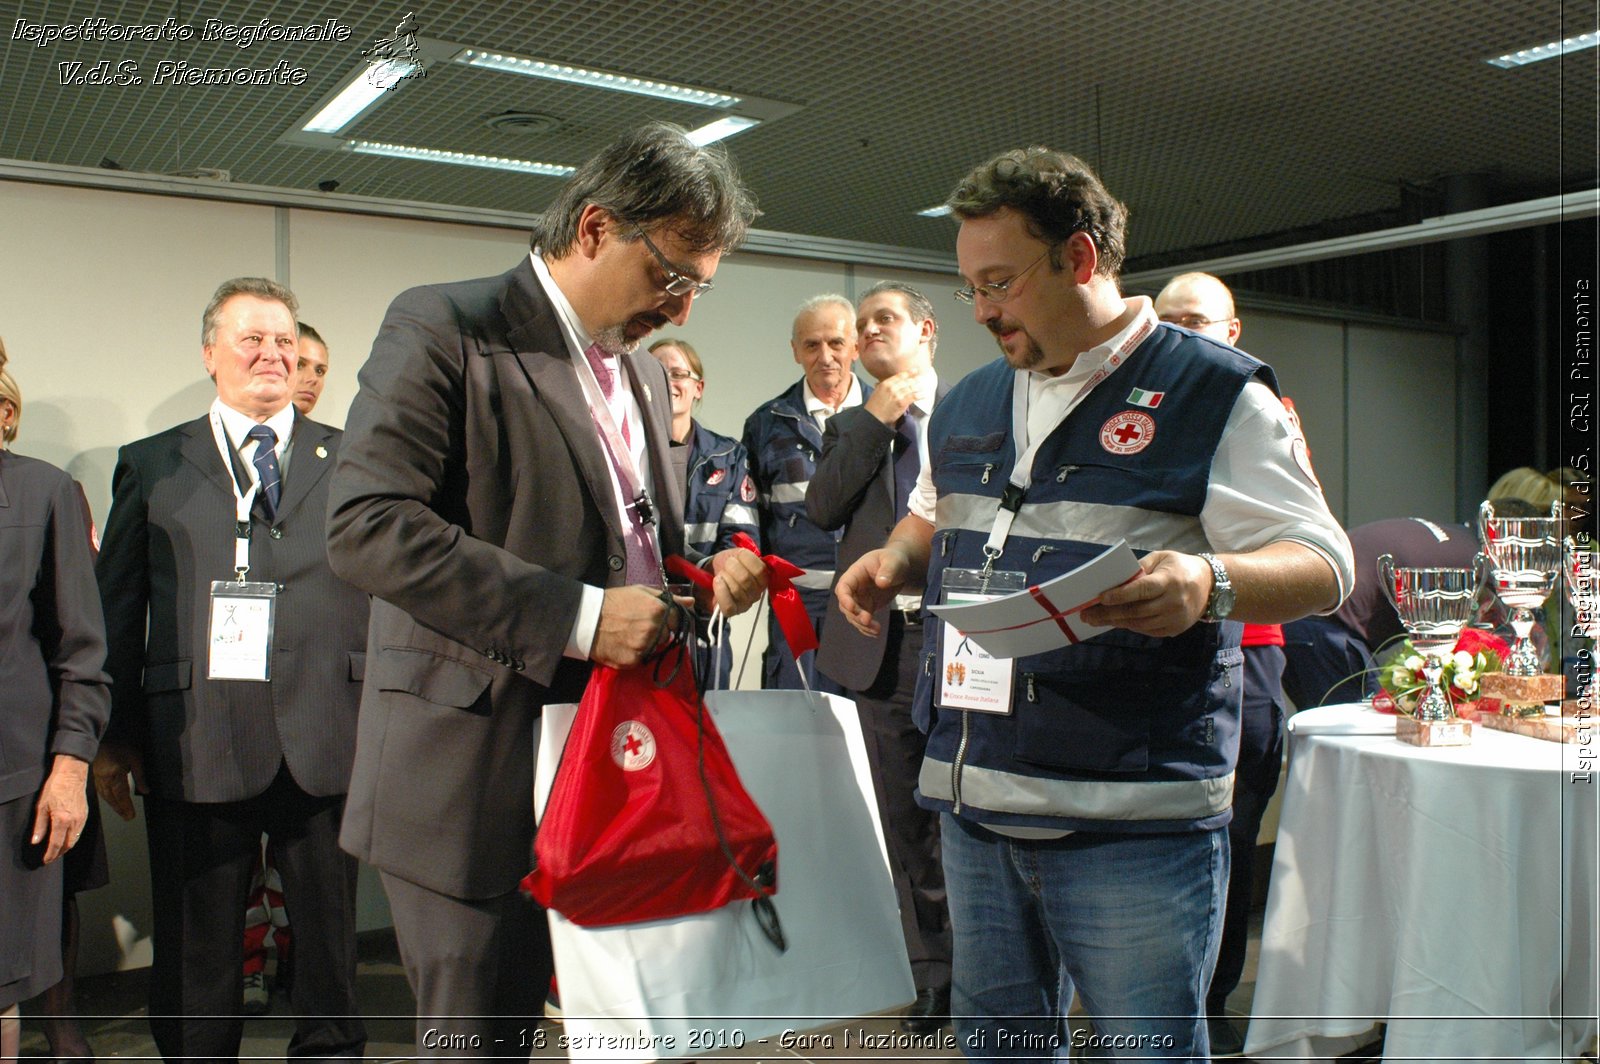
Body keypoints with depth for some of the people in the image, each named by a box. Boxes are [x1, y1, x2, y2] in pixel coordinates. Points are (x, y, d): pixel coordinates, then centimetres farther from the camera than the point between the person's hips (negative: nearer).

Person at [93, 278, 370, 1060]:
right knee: (194, 962, 10)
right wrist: (114, 736, 1)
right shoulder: (152, 465, 10)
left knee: (331, 945, 12)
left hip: (326, 740, 0)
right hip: (196, 744, 0)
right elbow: (117, 608, 7)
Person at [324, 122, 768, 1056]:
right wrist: (575, 617, -24)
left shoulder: (644, 374, 16)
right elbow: (368, 526, -20)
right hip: (480, 778, -7)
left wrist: (709, 574, 2)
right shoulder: (444, 330, -8)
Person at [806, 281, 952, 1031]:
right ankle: (934, 977, 23)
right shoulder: (850, 428, 14)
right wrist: (876, 421, -6)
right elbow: (821, 509, -3)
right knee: (908, 826, 10)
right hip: (882, 642, 3)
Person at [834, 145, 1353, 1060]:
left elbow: (1322, 562, -8)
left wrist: (1208, 583, -28)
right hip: (976, 797, 6)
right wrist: (894, 561, 7)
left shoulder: (1214, 391, -4)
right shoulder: (969, 402, 15)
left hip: (1134, 819, -6)